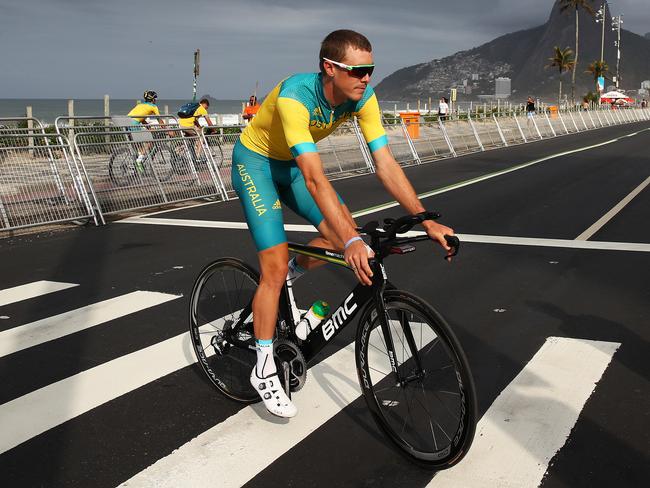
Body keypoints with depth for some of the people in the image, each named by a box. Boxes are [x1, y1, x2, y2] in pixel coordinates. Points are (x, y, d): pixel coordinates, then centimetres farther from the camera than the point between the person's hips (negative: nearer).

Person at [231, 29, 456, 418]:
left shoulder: (363, 97, -19)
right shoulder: (295, 95, -37)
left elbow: (386, 164, -19)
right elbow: (314, 178, -45)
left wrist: (426, 221, -27)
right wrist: (353, 243, -51)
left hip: (291, 163, 6)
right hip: (255, 162, -6)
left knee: (345, 234, -9)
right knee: (276, 266, -13)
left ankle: (290, 273, 20)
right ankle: (264, 370, 2)